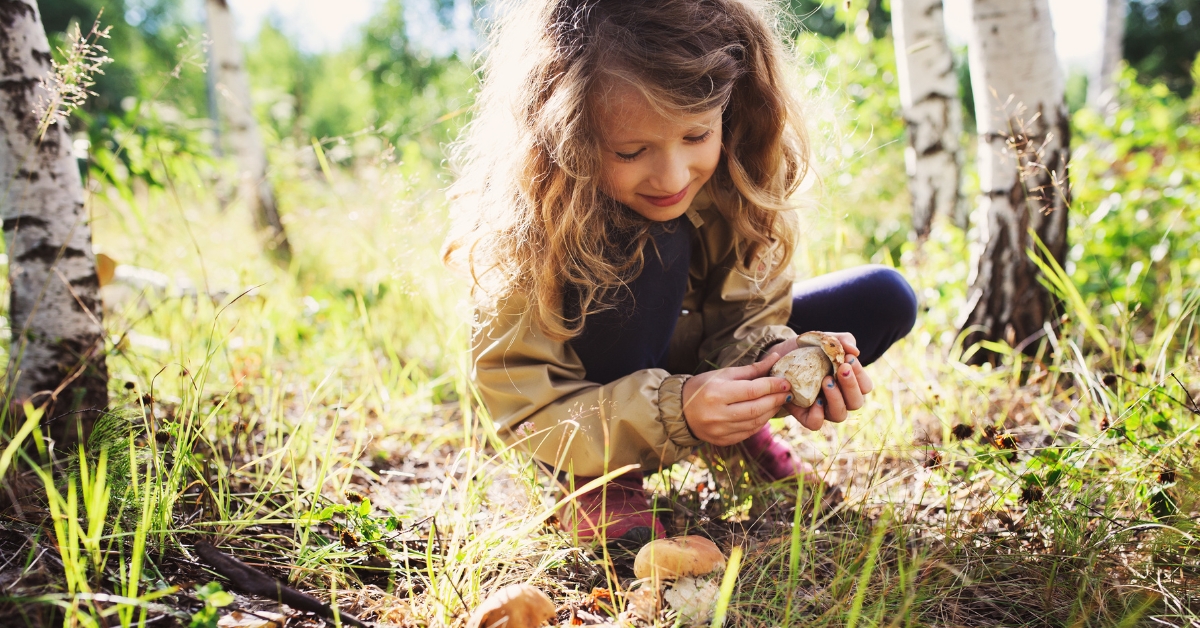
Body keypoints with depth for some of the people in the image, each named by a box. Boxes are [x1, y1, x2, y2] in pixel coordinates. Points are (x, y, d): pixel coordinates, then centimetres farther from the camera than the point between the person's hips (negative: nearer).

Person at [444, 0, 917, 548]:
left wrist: (775, 362, -38)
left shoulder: (739, 176, -20)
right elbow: (519, 404, -30)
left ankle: (740, 430, 8)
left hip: (683, 358, 5)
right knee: (655, 246, -35)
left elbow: (746, 314, -13)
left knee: (884, 299, -9)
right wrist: (673, 412, -44)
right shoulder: (532, 221, -32)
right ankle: (596, 483, -19)